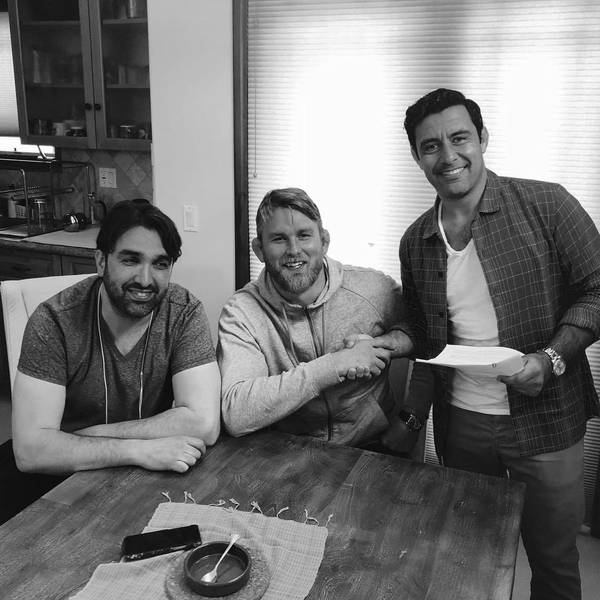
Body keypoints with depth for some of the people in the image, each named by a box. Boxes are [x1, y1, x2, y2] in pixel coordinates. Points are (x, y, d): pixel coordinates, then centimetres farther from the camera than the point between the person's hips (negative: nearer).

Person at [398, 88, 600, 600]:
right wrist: (413, 418, 6)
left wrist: (552, 358, -21)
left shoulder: (546, 205, -10)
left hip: (545, 423, -3)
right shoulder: (415, 243, 3)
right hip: (460, 426, 4)